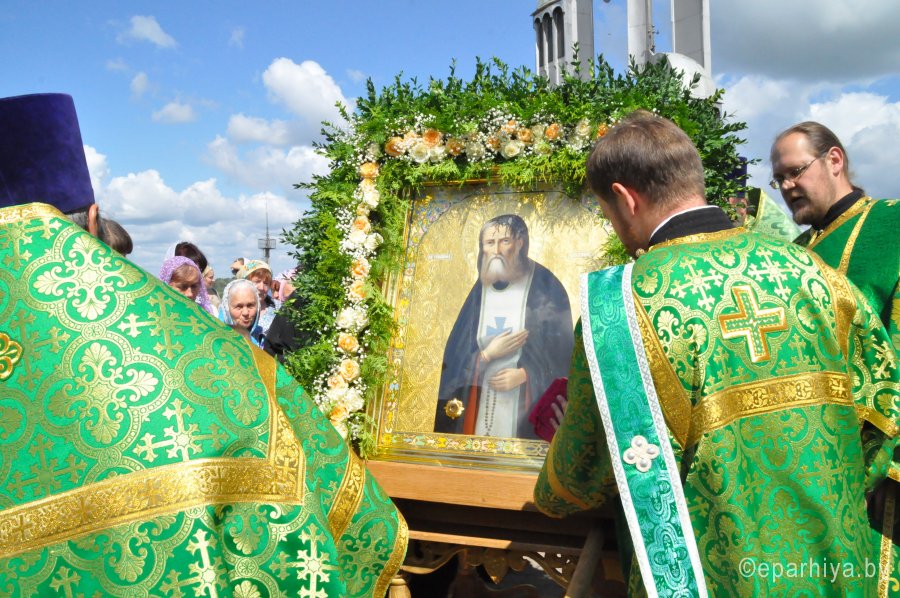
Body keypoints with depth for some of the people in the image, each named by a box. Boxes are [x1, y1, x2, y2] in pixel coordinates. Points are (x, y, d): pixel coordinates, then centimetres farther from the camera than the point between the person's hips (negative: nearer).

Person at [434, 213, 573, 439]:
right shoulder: (479, 290, 5)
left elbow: (562, 348, -5)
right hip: (479, 399, 3)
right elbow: (456, 354, 5)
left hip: (526, 401, -3)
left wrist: (524, 374, -14)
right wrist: (488, 354, -12)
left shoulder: (544, 285, -5)